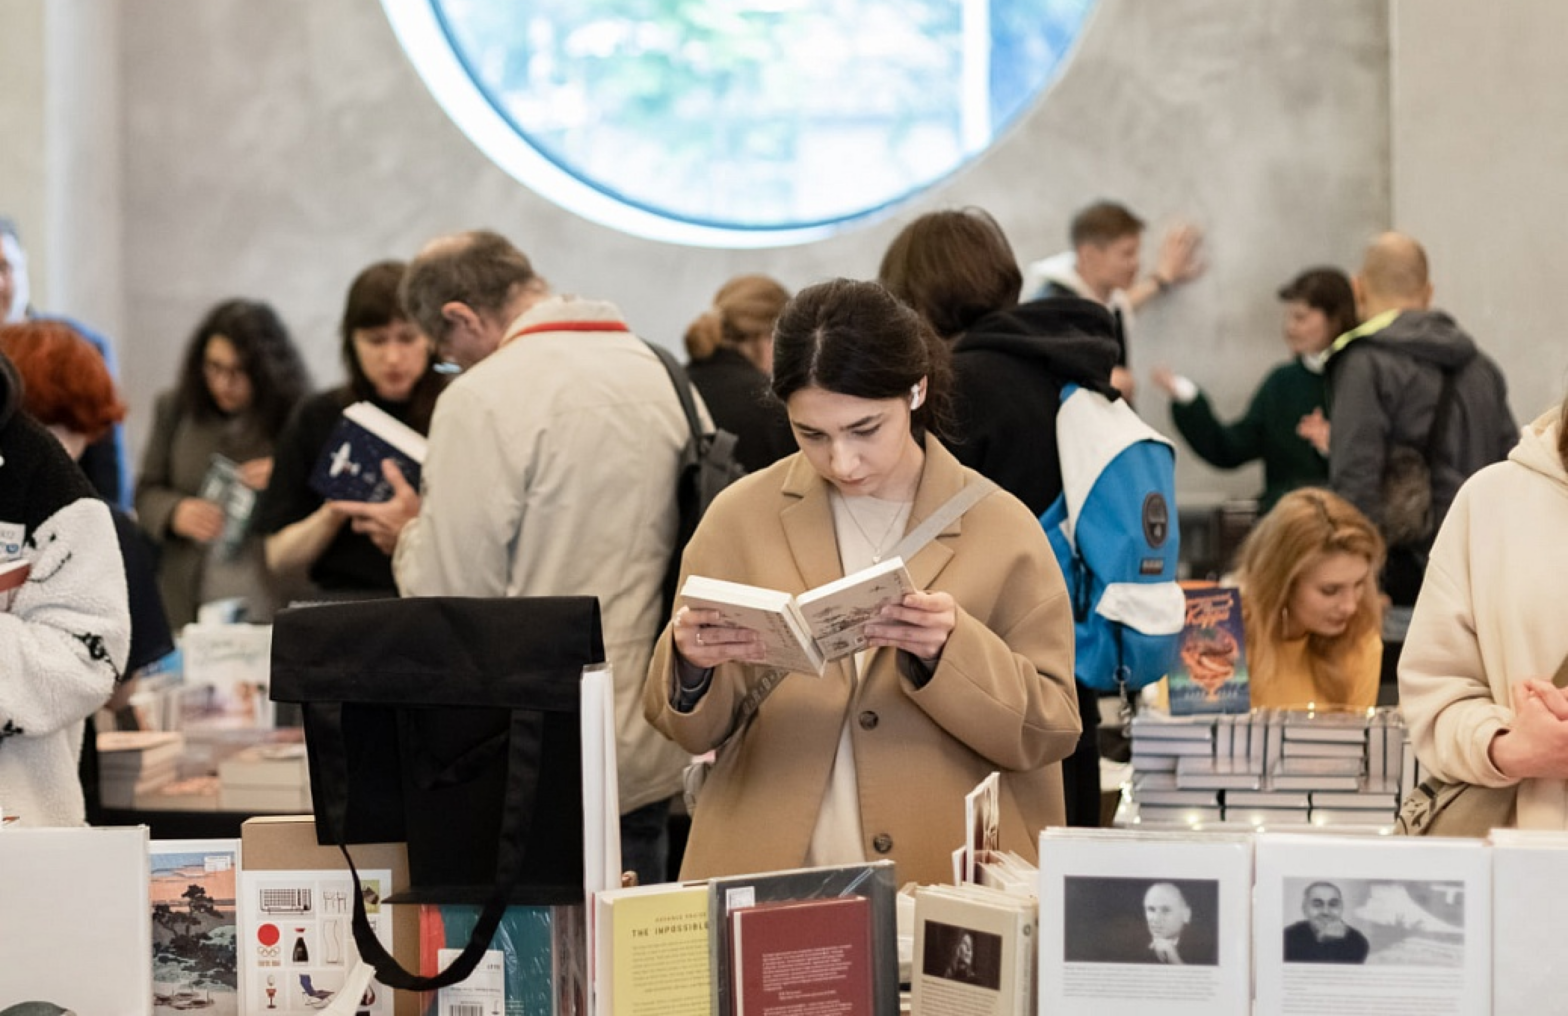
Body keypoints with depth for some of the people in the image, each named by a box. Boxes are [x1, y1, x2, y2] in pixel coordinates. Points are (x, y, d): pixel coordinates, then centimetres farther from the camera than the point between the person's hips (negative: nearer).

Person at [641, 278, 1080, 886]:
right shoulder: (742, 517, 6)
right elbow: (693, 730, 10)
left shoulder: (1001, 529, 3)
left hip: (945, 885, -1)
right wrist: (691, 662, -12)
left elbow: (1050, 734, 0)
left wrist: (949, 649, -16)